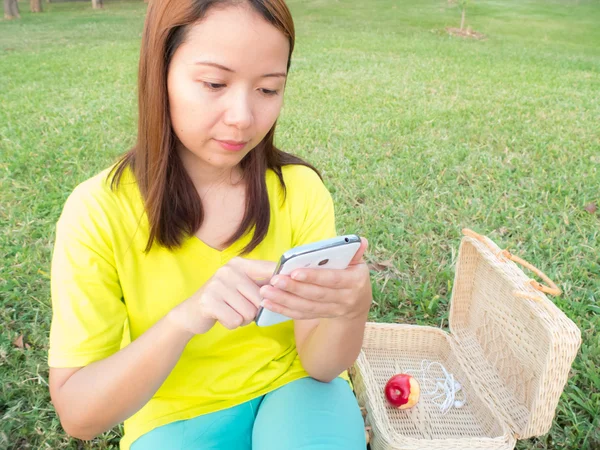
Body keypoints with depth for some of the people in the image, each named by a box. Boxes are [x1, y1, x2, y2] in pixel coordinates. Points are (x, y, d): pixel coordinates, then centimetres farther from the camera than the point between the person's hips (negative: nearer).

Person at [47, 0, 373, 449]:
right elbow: (78, 414, -17)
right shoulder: (98, 210, -18)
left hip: (291, 389, 1)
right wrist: (184, 318, -35)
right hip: (175, 414, 0)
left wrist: (351, 309, -35)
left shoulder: (300, 191, -12)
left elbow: (318, 365, -12)